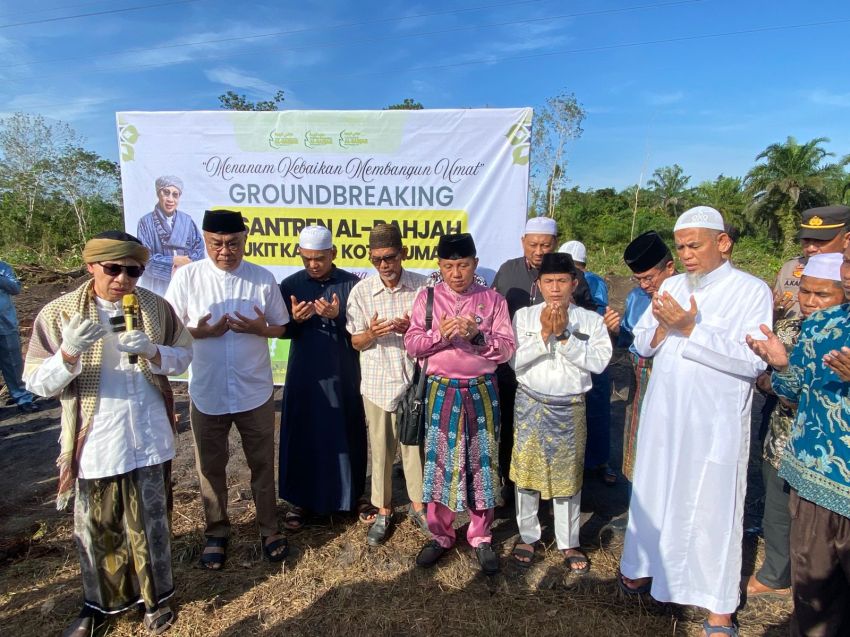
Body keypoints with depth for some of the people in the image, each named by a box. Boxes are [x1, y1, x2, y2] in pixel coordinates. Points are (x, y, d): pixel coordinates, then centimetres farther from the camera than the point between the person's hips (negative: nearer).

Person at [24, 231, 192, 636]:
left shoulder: (156, 308, -3)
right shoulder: (58, 314, -8)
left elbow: (183, 357, 1)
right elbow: (38, 383, -8)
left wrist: (151, 351, -20)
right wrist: (69, 352, -28)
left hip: (148, 439, 1)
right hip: (94, 444, 0)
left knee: (150, 524, 16)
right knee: (96, 529, 17)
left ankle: (155, 597, 38)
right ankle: (101, 603, 42)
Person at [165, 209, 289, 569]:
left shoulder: (263, 278, -4)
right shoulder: (187, 276, -6)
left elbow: (281, 327, 4)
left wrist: (260, 328, -18)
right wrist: (200, 332, -20)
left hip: (255, 391, 0)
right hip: (206, 394, 0)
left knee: (262, 464, 13)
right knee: (211, 468, 16)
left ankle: (269, 528, 34)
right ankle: (216, 532, 38)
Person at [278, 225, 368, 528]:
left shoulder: (352, 284, -3)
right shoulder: (290, 285, 2)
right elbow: (283, 331, 4)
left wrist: (338, 316, -22)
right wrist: (295, 319, -18)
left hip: (344, 374, -1)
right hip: (304, 374, 1)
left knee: (346, 434, 8)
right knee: (302, 435, 8)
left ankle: (352, 495, 27)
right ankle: (301, 499, 26)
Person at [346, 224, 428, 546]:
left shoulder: (423, 286, -6)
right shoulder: (361, 292, -5)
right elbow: (356, 342, 1)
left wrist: (413, 329, -20)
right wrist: (371, 333, -21)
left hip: (415, 380, 0)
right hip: (378, 382, 1)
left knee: (415, 444, 12)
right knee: (381, 449, 12)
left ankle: (417, 505, 34)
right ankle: (383, 511, 31)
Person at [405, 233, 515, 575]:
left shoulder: (493, 299, 0)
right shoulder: (427, 298, 2)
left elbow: (506, 349, -3)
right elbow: (411, 344, -3)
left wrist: (478, 335, -21)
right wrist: (439, 333, -21)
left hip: (482, 392, 0)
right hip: (441, 391, 0)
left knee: (482, 463, 8)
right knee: (440, 462, 7)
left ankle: (481, 537, 27)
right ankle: (440, 535, 26)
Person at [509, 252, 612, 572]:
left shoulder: (591, 319, -2)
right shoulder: (524, 315, -3)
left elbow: (599, 361, -14)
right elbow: (515, 361, -10)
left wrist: (564, 336, -19)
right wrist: (544, 335, -20)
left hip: (570, 408, 0)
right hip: (530, 405, 0)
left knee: (568, 475, 12)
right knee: (527, 473, 11)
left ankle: (568, 542, 32)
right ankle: (527, 536, 32)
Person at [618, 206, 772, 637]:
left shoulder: (752, 291, -7)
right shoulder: (672, 286, 8)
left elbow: (753, 361, -17)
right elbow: (642, 344, 8)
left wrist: (690, 330, -23)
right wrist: (662, 327, -13)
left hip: (715, 421, -4)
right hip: (662, 413, 5)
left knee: (712, 505, 4)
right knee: (653, 493, 16)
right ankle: (646, 567, 37)